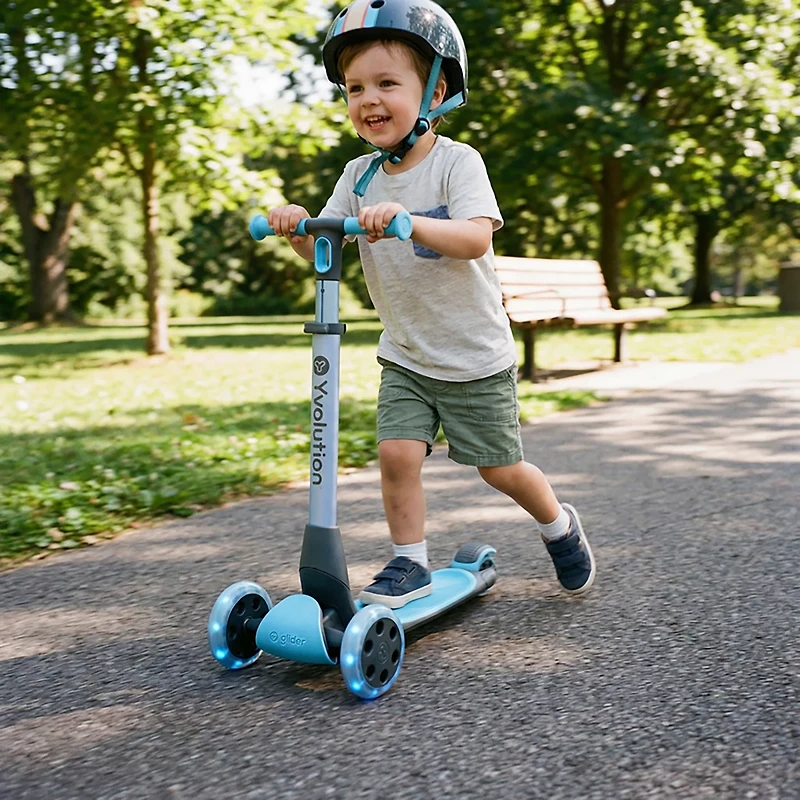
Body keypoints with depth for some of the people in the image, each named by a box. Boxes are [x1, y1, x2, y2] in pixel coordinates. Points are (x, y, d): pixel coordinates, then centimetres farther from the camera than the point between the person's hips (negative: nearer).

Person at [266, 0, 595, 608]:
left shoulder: (457, 162, -16)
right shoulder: (359, 176, -1)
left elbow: (475, 238, -31)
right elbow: (322, 252, -4)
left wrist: (407, 220, -47)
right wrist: (298, 227, -26)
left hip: (475, 357, -4)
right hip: (405, 356, 4)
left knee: (500, 469, 7)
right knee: (397, 452, -11)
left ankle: (561, 526, 36)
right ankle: (411, 564, 9)